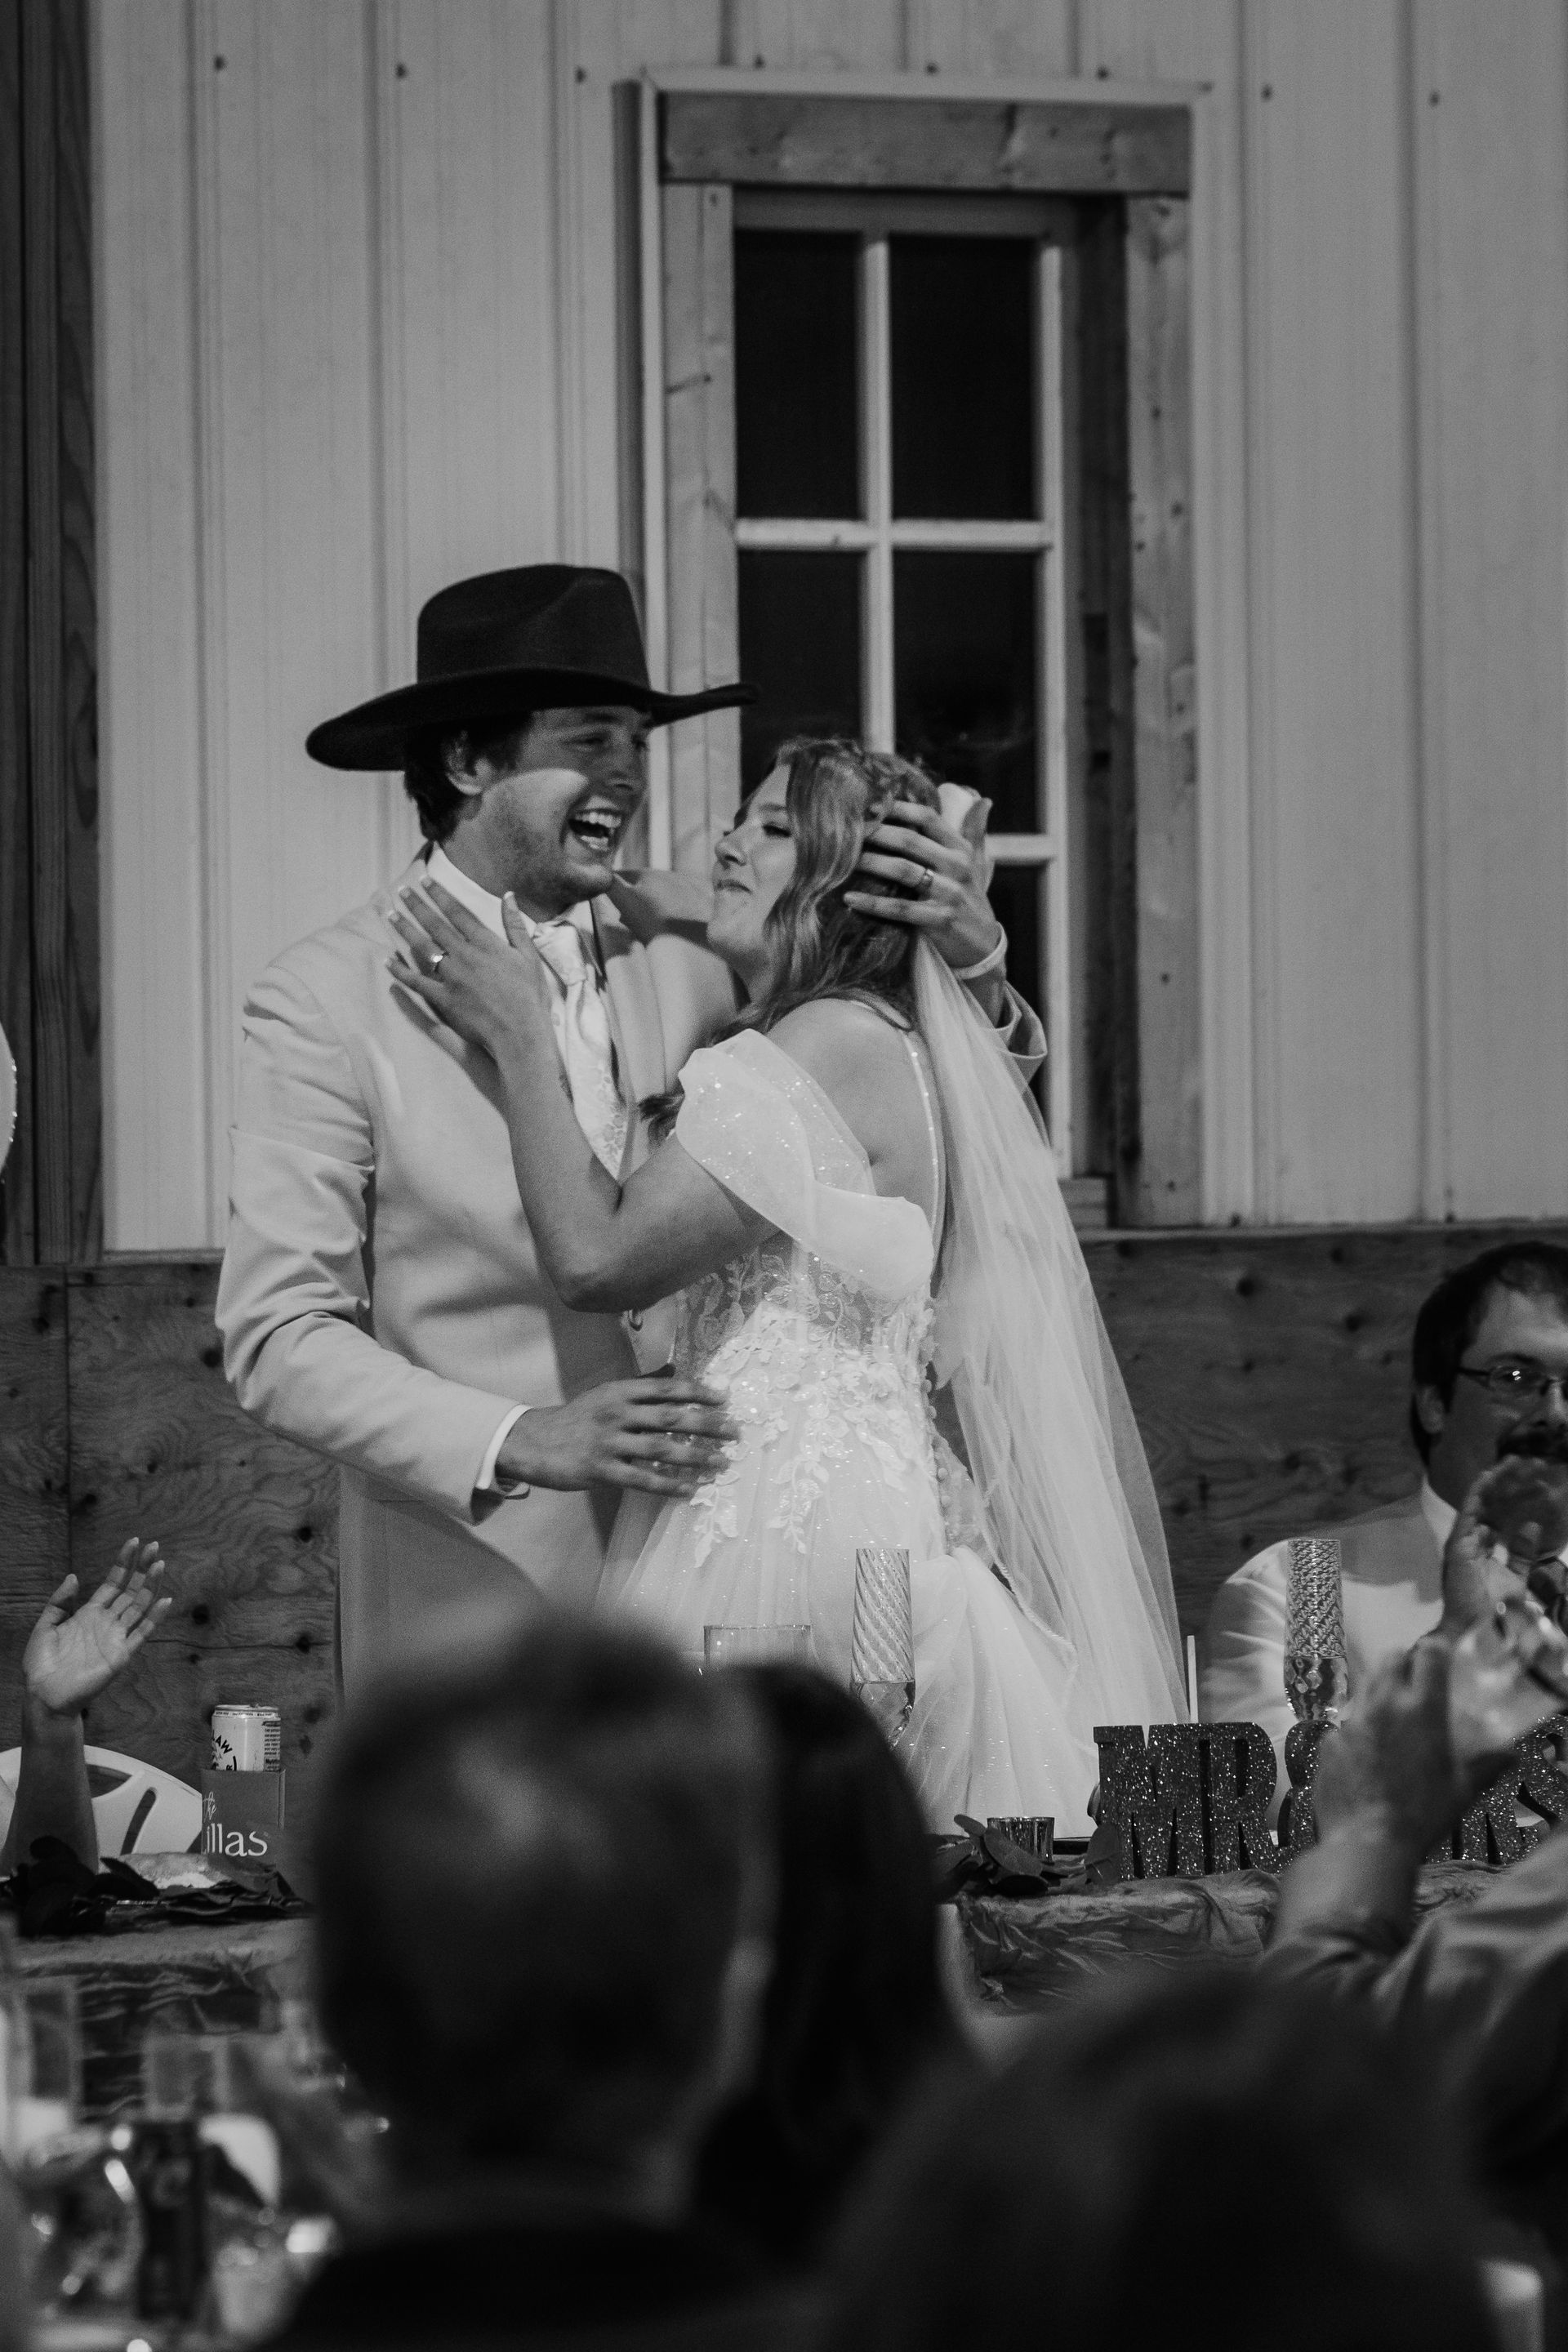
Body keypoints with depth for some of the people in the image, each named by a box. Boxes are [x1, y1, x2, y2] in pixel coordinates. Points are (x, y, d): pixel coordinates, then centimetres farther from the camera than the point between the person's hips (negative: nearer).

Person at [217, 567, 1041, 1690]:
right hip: (474, 1589, -4)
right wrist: (525, 1443, -23)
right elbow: (279, 1342, -10)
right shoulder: (325, 1005, -7)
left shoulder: (686, 937, 4)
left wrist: (969, 960, -11)